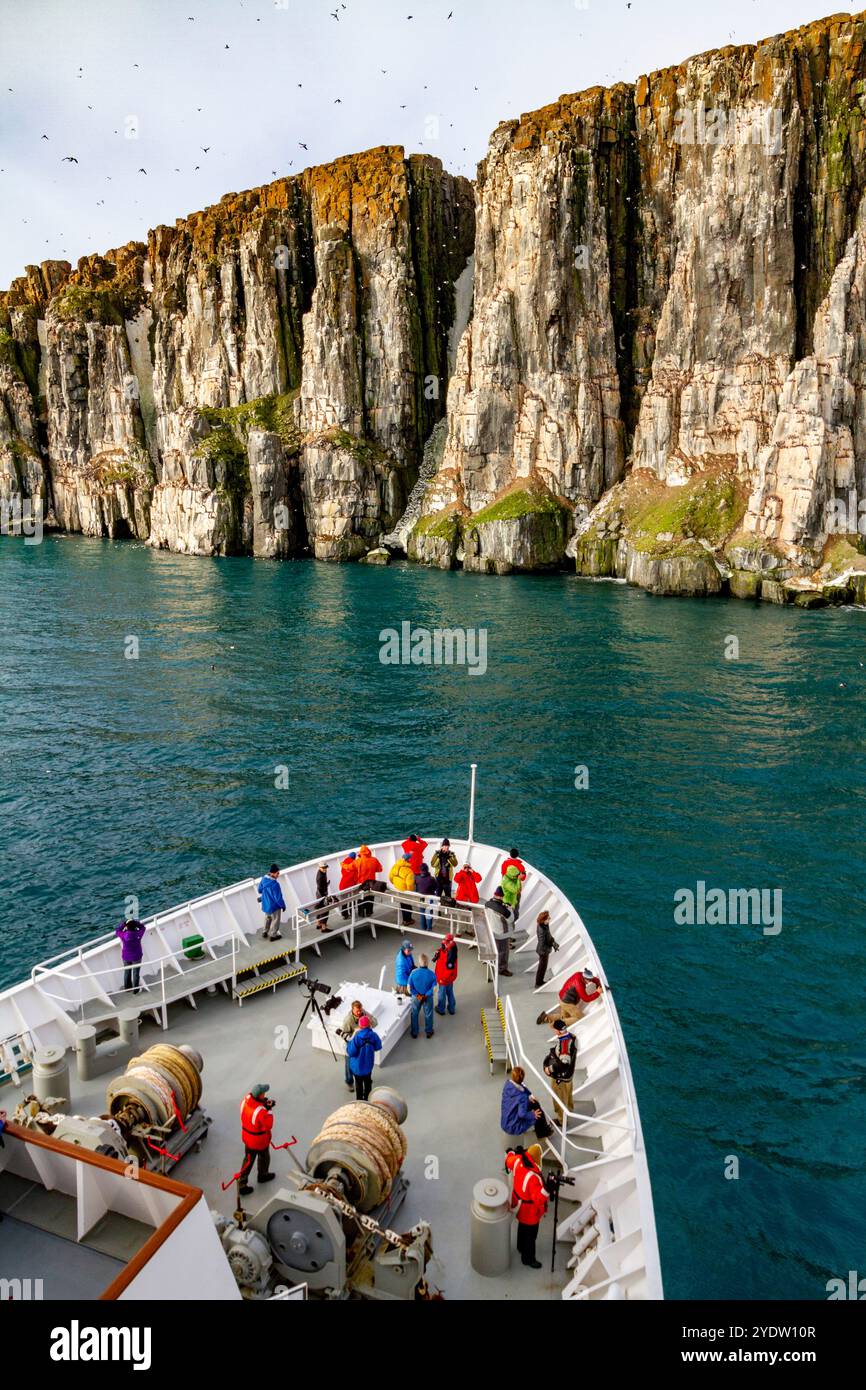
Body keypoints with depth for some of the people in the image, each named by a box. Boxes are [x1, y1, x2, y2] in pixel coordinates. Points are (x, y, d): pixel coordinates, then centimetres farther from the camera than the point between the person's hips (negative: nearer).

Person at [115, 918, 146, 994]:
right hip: (136, 957, -2)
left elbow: (117, 931, -3)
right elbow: (143, 927, -7)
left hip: (126, 957, 2)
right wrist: (135, 922, -2)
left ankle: (127, 987, 42)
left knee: (127, 972, 24)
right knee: (136, 973, 14)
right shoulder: (138, 934, -27)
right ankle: (135, 989, 25)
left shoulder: (123, 935, -25)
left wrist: (123, 923, 1)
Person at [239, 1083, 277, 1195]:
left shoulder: (246, 1098, -19)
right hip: (259, 1139, -5)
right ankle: (263, 1175, 49)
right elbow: (269, 1125, -26)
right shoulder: (261, 1111, -38)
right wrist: (268, 1110, -26)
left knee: (248, 1159, 23)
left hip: (247, 1135, 5)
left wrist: (264, 1103, -15)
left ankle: (242, 1185, 30)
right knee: (264, 1156, 25)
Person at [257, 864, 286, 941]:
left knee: (267, 918, 30)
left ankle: (265, 932, 45)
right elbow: (278, 898, -27)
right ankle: (273, 935, 33)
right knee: (275, 920, 17)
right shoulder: (275, 884, -36)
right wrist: (283, 906, -11)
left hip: (265, 904, 7)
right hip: (274, 906, -7)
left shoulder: (264, 879, -12)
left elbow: (260, 890, 5)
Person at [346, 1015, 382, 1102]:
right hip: (368, 1064, 3)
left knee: (358, 1083, 21)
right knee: (368, 1081, 27)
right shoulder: (374, 1036, -21)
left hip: (357, 1065, -3)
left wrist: (352, 1038, -17)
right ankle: (367, 1098, 45)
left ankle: (359, 1100, 37)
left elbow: (351, 1052, -25)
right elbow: (378, 1047, -5)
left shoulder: (356, 1037, -32)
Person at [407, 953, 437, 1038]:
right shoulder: (431, 974, -23)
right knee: (428, 1015, 22)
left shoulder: (413, 973, -23)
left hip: (416, 997, 0)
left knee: (414, 1014, 23)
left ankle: (414, 1033, 37)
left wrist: (417, 995, -9)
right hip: (428, 998, 0)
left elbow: (409, 988, -18)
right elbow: (434, 988, -18)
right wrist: (426, 995, -9)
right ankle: (428, 1032, 40)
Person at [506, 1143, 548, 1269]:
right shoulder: (533, 1178, -42)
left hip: (519, 1206, 8)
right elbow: (539, 1198, -41)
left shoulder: (517, 1161, -21)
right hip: (530, 1211, -8)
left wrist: (512, 1153, 22)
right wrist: (547, 1187, -50)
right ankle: (528, 1259, 36)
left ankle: (521, 1247, 56)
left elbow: (509, 1160, 3)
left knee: (522, 1227, 32)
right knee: (530, 1235, 17)